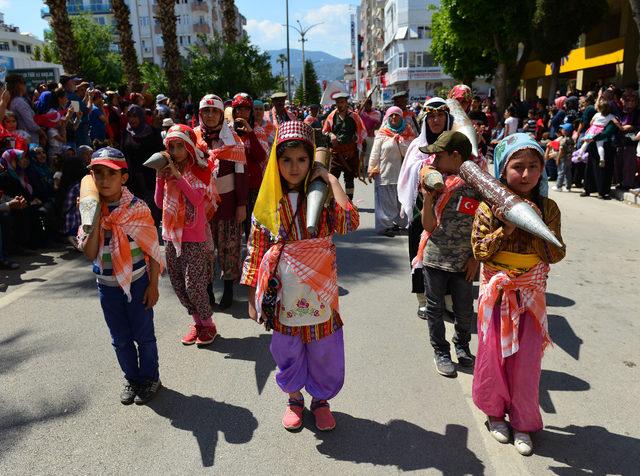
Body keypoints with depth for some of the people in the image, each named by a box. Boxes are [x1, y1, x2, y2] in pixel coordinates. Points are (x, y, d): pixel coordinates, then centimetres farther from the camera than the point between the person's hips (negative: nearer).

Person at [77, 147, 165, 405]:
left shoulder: (137, 208, -13)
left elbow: (152, 250, -8)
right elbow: (90, 253, -10)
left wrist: (153, 285, -9)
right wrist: (96, 219, -19)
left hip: (137, 282, -3)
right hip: (107, 285, 4)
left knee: (143, 334, 9)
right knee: (120, 338, 16)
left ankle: (150, 377, 30)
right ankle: (131, 378, 36)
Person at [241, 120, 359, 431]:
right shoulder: (269, 201, -2)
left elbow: (349, 222, -25)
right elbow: (255, 251, 2)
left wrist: (331, 179, -19)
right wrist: (252, 298, 2)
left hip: (319, 292, -1)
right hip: (283, 294, 1)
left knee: (324, 352, 12)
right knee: (288, 352, 17)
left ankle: (321, 400, 39)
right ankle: (294, 399, 43)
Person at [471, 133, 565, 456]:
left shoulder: (547, 208, -4)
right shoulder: (490, 206, -9)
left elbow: (556, 255, -8)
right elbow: (479, 250, -12)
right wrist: (505, 229, -22)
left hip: (531, 295, 1)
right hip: (497, 292, -1)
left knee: (526, 360, 9)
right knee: (494, 353, 11)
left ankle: (522, 422, 27)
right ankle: (494, 411, 33)